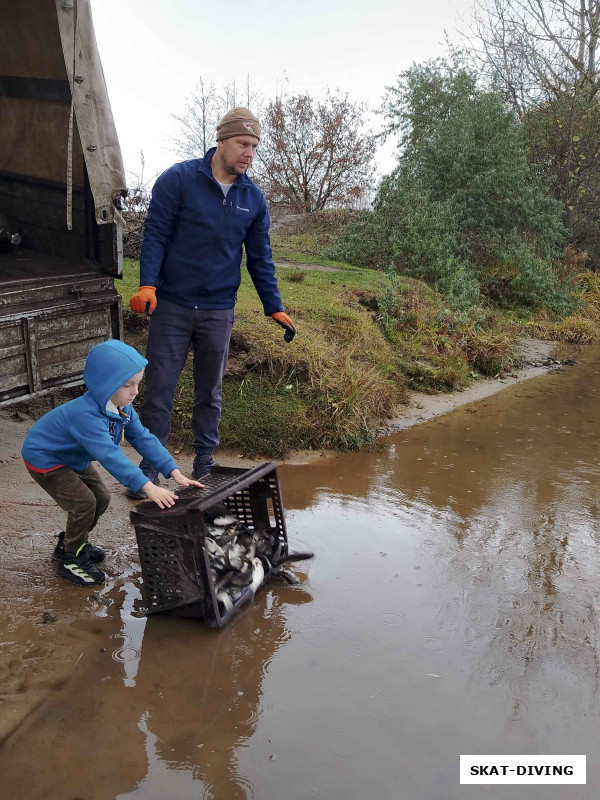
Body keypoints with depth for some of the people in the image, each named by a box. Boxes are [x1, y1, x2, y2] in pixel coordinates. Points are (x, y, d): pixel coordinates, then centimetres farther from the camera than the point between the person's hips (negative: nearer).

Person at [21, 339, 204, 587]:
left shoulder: (122, 407, -14)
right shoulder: (87, 416, -41)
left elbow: (143, 438, -16)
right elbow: (111, 455, -49)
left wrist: (174, 472, -26)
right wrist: (148, 488, -56)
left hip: (72, 458, 9)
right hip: (44, 458, -9)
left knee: (101, 498, 8)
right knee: (83, 502, -17)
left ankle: (71, 543, 30)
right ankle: (71, 560, 3)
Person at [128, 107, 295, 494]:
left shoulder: (254, 198, 6)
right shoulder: (179, 179, -6)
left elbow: (261, 258, 10)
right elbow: (155, 234, -7)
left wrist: (275, 308, 3)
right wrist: (148, 284, -20)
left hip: (219, 311, 3)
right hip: (172, 305, -3)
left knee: (210, 391, 12)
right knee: (159, 389, 1)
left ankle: (205, 461, 25)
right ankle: (150, 467, 14)